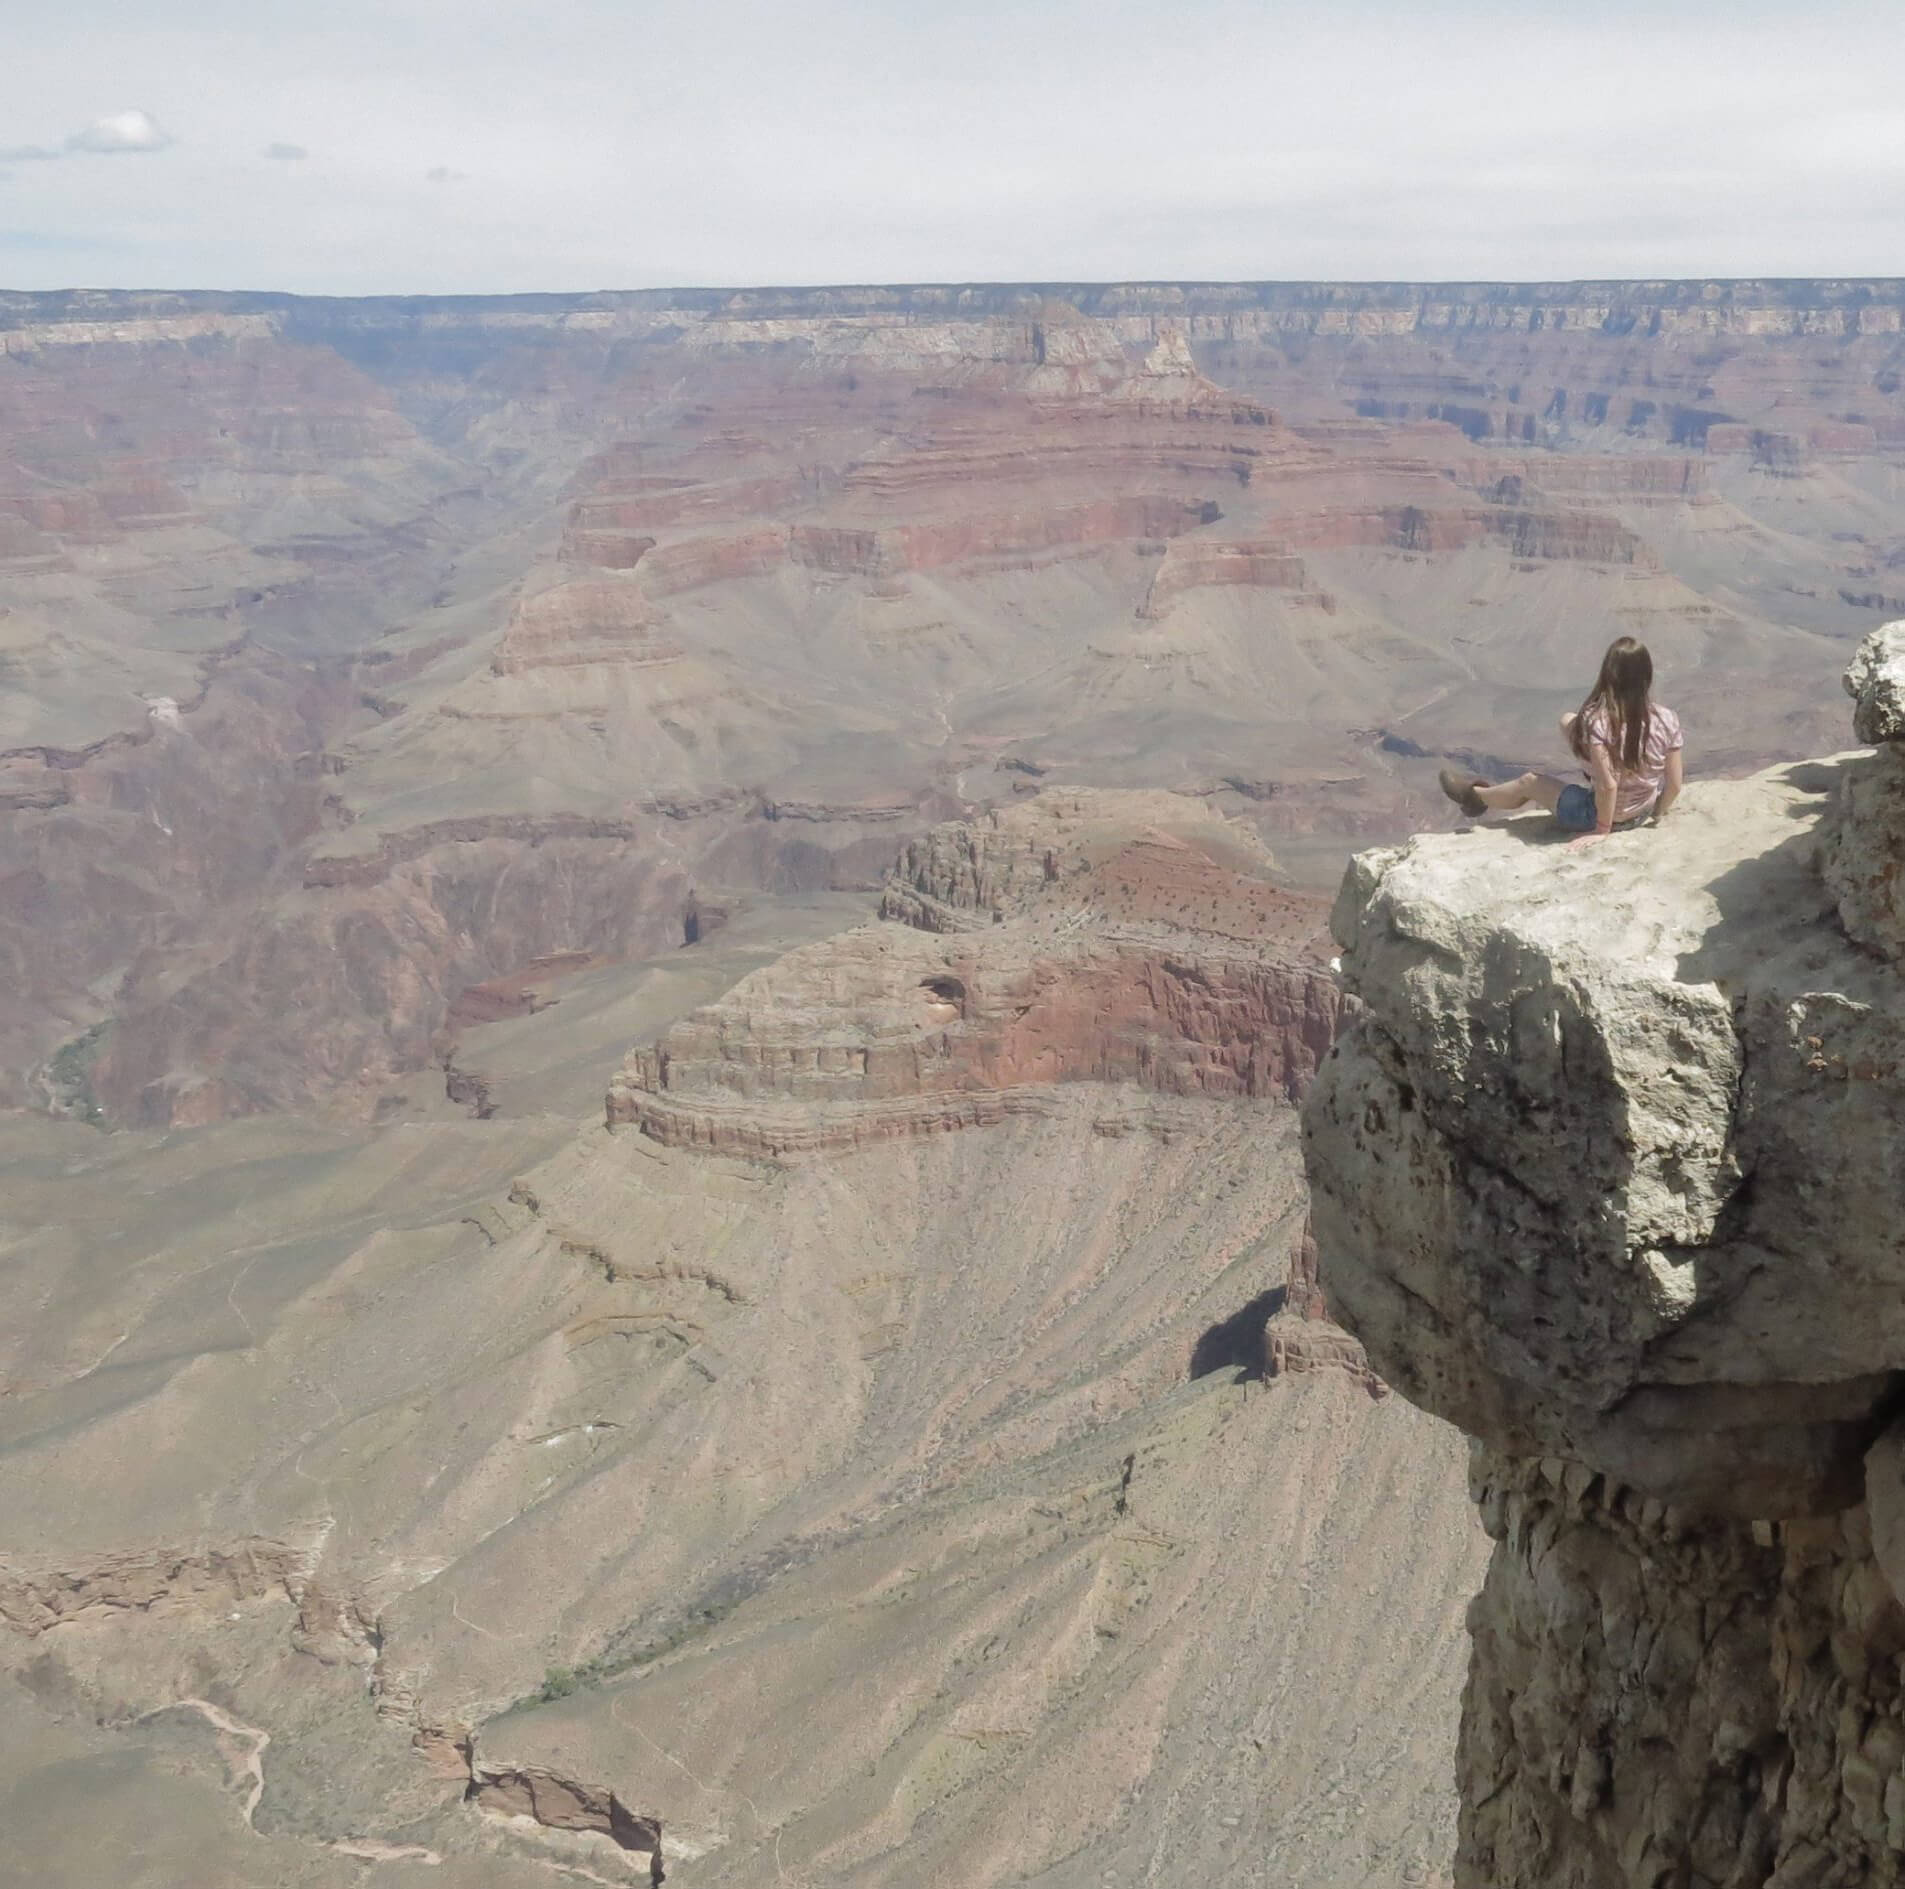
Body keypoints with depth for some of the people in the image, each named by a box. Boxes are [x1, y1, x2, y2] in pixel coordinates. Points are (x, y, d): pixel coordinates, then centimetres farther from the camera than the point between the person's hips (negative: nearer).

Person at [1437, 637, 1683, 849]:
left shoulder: (1596, 719, -28)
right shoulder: (1668, 720, -16)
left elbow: (1607, 785, -30)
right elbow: (1674, 785, -10)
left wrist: (1603, 829, -16)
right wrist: (1656, 813, 9)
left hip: (1603, 815, -5)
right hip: (1643, 811, 5)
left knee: (1529, 782, 24)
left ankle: (1476, 795, 53)